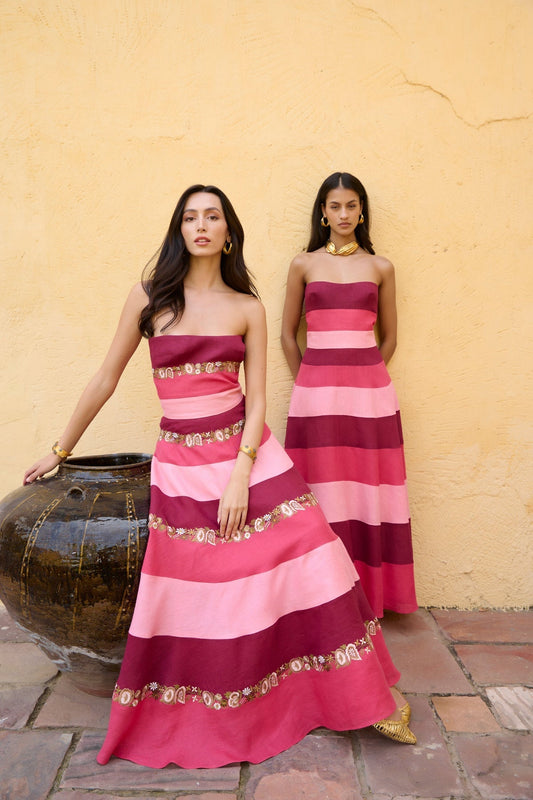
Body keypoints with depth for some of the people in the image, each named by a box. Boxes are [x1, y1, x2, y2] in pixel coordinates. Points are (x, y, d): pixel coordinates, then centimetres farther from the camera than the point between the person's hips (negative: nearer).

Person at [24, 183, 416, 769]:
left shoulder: (247, 308, 3)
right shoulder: (148, 297, 2)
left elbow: (256, 401, -1)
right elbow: (106, 380, 7)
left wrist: (240, 475, -13)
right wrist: (61, 450, 13)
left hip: (247, 453, 0)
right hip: (179, 463, 0)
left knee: (307, 565, -3)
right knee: (190, 597, 7)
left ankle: (366, 695, 17)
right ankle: (184, 724, 32)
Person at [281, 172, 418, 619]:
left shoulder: (380, 267, 9)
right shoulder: (303, 264, 8)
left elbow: (389, 338, 13)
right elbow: (288, 335, 11)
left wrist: (363, 377, 9)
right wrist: (312, 383, 9)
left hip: (370, 390, 1)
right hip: (315, 390, 0)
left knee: (367, 491, 4)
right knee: (323, 494, 2)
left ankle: (368, 593, 18)